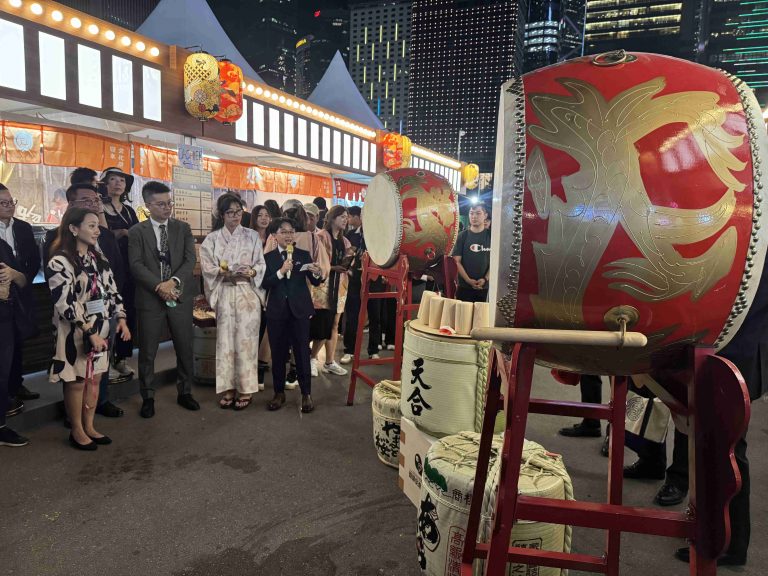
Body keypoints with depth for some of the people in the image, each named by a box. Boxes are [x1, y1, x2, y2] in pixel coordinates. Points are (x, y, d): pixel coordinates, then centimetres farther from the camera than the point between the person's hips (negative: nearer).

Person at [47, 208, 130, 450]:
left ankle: (89, 427, 27)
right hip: (75, 332, -6)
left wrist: (121, 317, 0)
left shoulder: (98, 257, 8)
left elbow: (111, 289, 10)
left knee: (94, 379, 13)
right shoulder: (60, 262, -14)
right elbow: (66, 303, -18)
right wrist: (89, 332, -19)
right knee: (76, 382, 6)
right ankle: (77, 431, 21)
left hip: (100, 328, 6)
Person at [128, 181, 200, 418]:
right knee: (147, 352, 5)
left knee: (185, 348, 9)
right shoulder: (137, 232, 2)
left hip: (180, 296, 2)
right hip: (150, 298, -1)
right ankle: (148, 397, 20)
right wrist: (159, 286, -18)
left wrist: (173, 281, -16)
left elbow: (190, 259, -1)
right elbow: (136, 265, -7)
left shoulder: (183, 228, 7)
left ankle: (184, 392, 25)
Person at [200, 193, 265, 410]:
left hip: (248, 293, -1)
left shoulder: (252, 236, 6)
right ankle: (228, 388, 12)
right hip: (225, 294, 1)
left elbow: (261, 264, 4)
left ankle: (245, 389, 6)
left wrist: (251, 272, -16)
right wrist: (224, 272, -16)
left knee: (245, 339, -2)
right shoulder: (213, 239, 6)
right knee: (225, 340, 3)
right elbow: (207, 267, 2)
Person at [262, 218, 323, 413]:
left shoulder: (304, 255, 4)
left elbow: (315, 282, -3)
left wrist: (317, 273, -24)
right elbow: (264, 284, -8)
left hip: (299, 310, -1)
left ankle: (306, 394, 12)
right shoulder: (268, 257, 4)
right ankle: (279, 393, 22)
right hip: (276, 311, 1)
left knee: (302, 352, 2)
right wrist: (281, 272, -21)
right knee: (278, 354, 9)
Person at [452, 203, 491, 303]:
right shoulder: (463, 236, 3)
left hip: (484, 287, 0)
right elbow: (457, 261, 0)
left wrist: (485, 279, -11)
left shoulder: (491, 235, 3)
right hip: (464, 286, 0)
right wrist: (468, 280, -11)